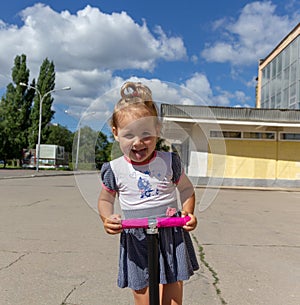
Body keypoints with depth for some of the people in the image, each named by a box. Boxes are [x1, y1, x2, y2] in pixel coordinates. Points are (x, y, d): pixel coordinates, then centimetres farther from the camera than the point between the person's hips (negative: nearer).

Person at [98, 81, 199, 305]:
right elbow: (106, 199, 9)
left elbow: (187, 189, 10)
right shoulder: (115, 170, -5)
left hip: (171, 238, 0)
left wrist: (188, 212, -7)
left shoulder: (170, 162, -5)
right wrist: (107, 218, -11)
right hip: (136, 243, 0)